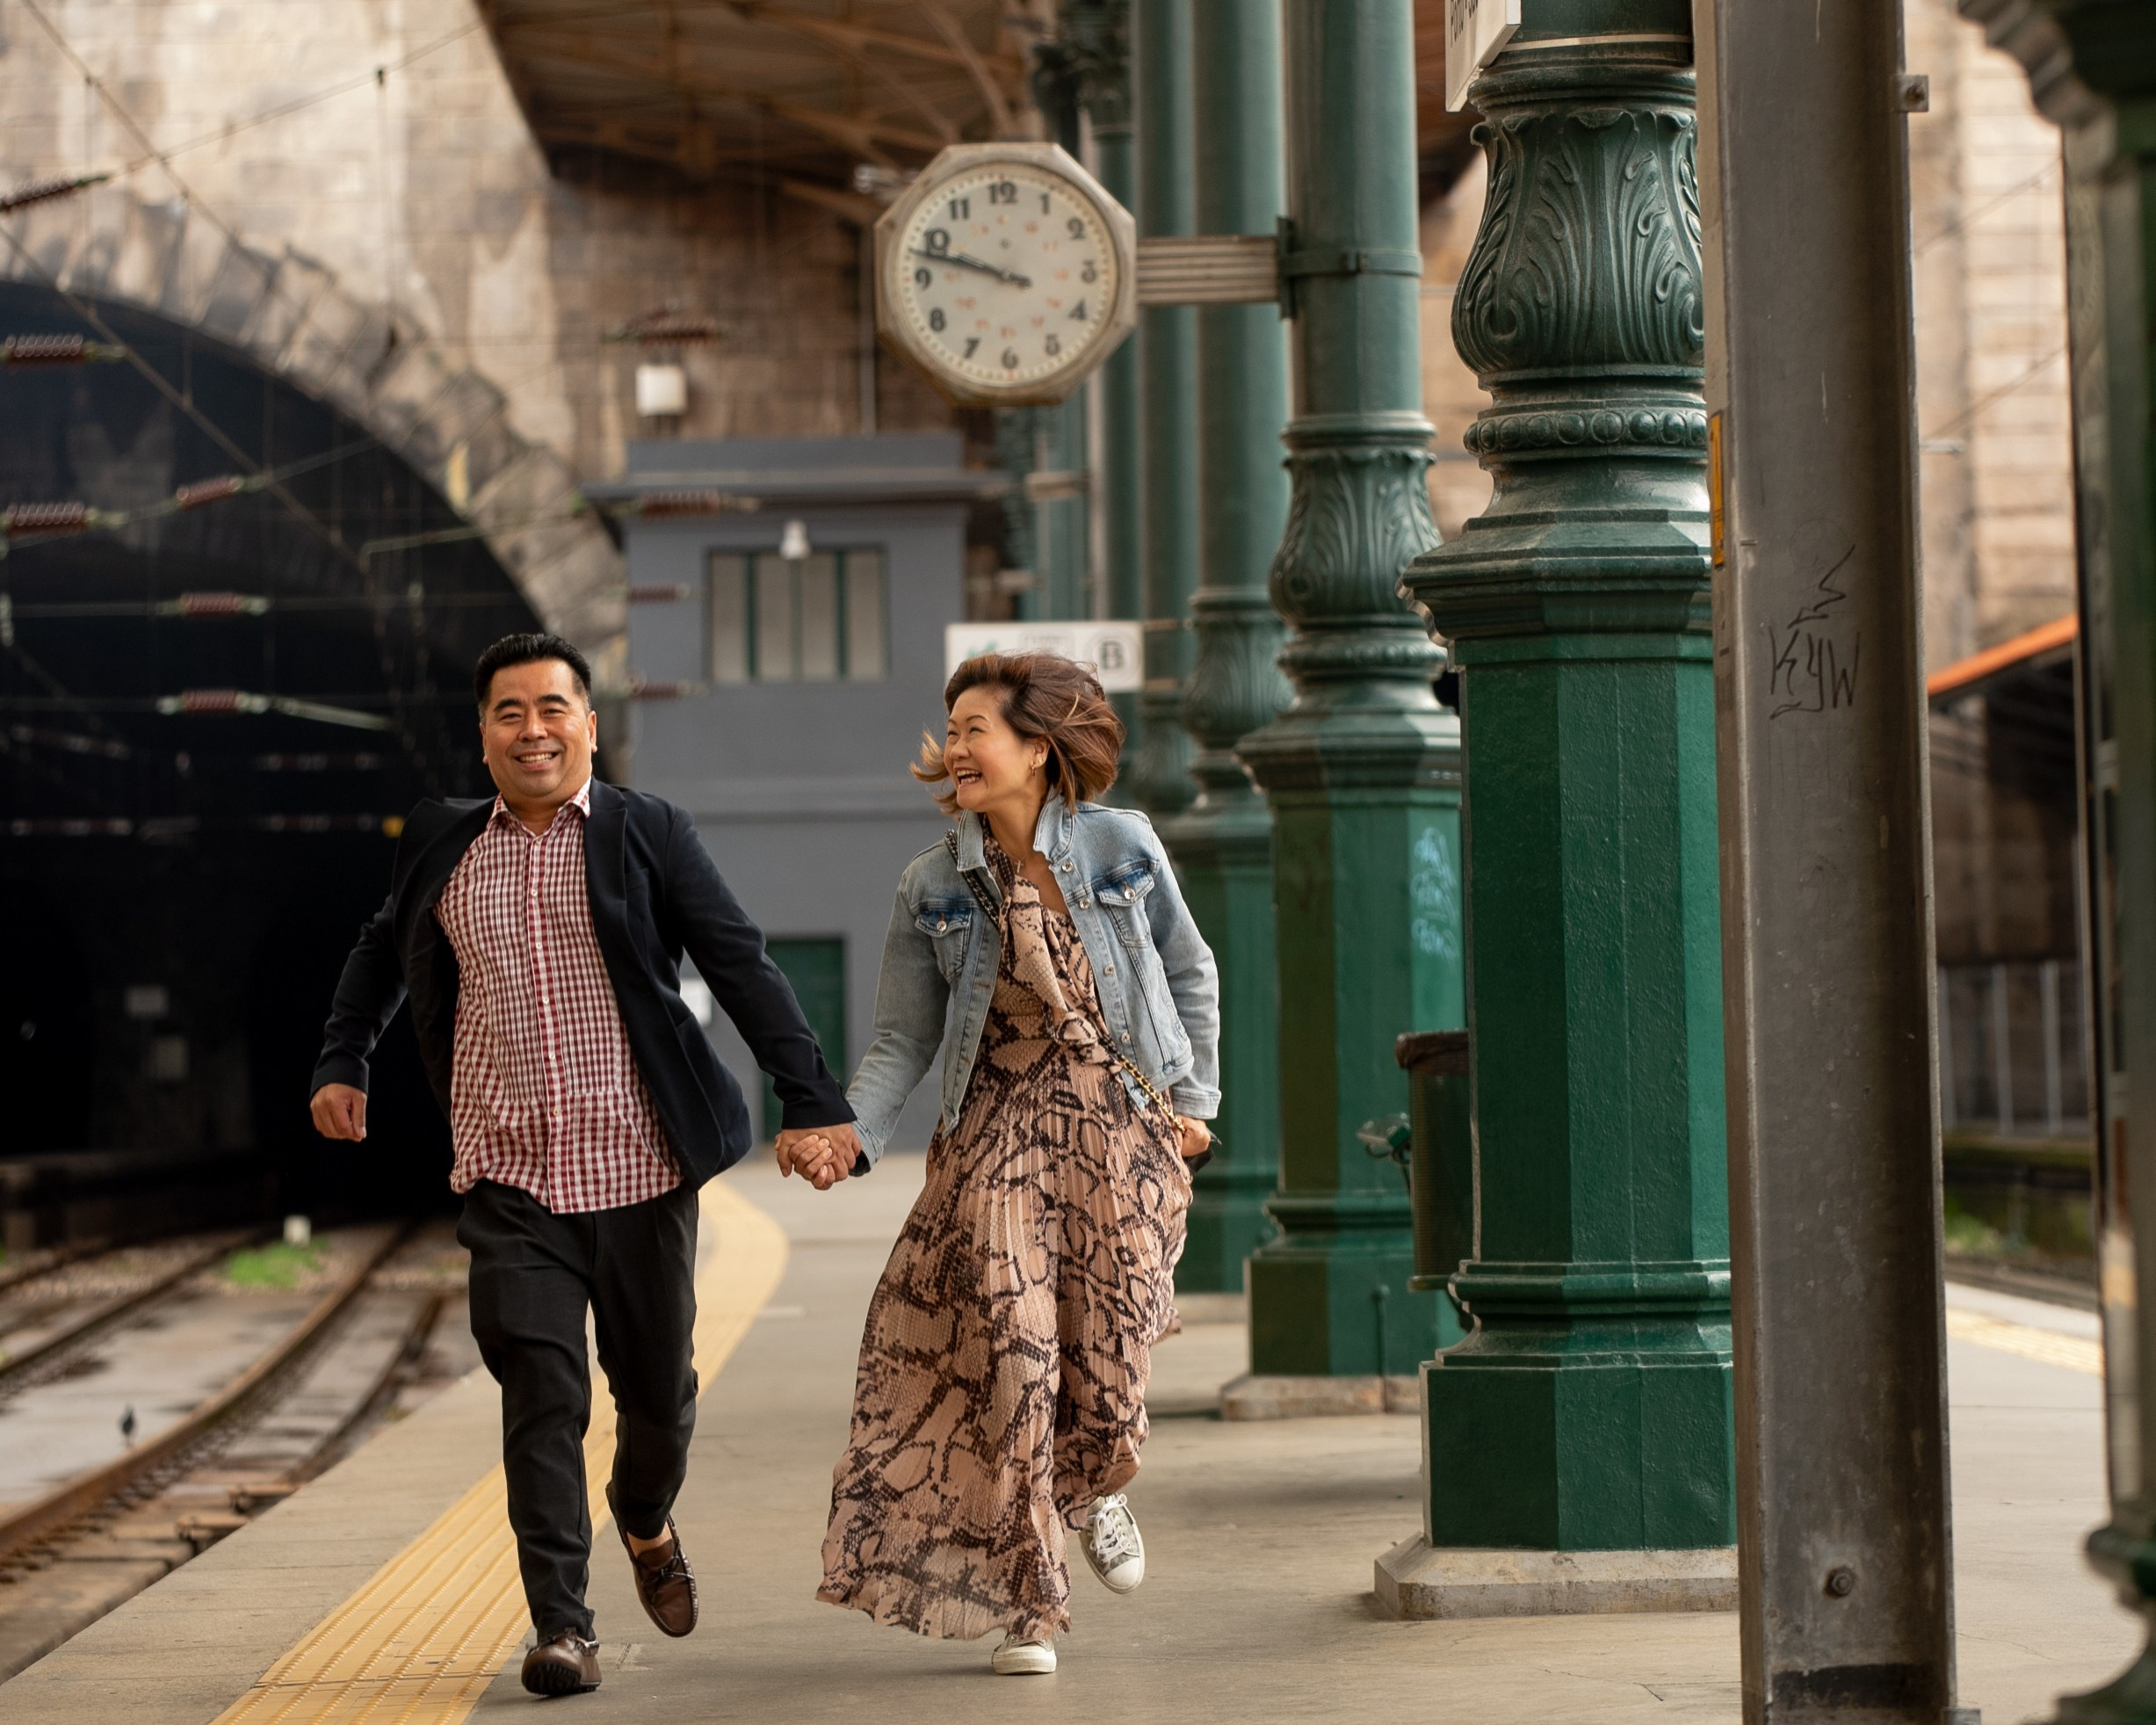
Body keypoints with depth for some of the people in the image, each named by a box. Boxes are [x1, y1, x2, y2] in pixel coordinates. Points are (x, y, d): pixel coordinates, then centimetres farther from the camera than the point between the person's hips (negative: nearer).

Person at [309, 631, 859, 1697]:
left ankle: (646, 1520, 42)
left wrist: (812, 1101, -9)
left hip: (638, 1165, 0)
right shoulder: (441, 846, 9)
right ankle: (561, 1627, -5)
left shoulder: (646, 835, 1)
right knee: (540, 1393, -9)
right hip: (510, 1177, 1)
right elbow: (382, 954, 27)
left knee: (657, 1385, 10)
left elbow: (741, 968, -2)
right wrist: (342, 1061, 18)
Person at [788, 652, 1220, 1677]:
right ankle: (1029, 1606, 2)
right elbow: (903, 1040, 1)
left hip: (1126, 1122, 0)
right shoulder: (934, 888, 0)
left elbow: (1190, 974, 11)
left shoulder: (1123, 845, -2)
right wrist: (849, 1133, -15)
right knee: (1011, 1356, -11)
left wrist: (1194, 1100, 5)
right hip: (1000, 1131, 0)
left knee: (1107, 1357, -1)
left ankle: (1093, 1490, 37)